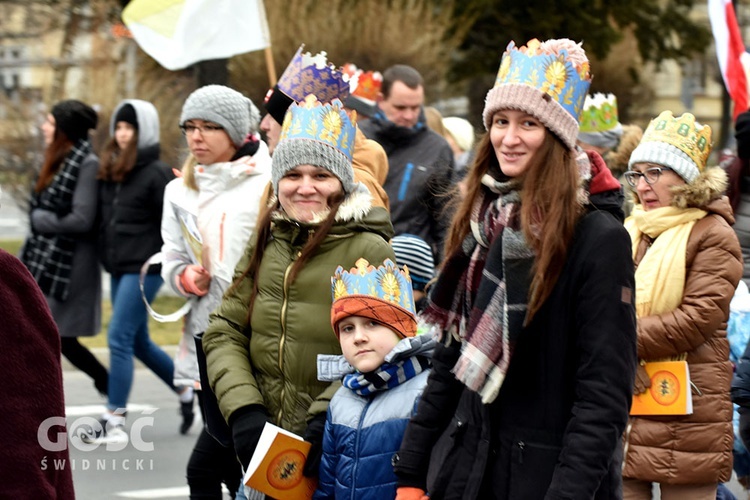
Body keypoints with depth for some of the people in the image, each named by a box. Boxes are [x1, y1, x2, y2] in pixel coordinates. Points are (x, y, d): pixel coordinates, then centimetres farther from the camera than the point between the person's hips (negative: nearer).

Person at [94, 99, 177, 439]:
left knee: (119, 338, -11)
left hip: (144, 268, -8)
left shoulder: (157, 174, -9)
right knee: (139, 342, 15)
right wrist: (105, 255, 12)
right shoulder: (110, 171, 12)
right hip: (119, 268, 8)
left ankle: (115, 421, -7)